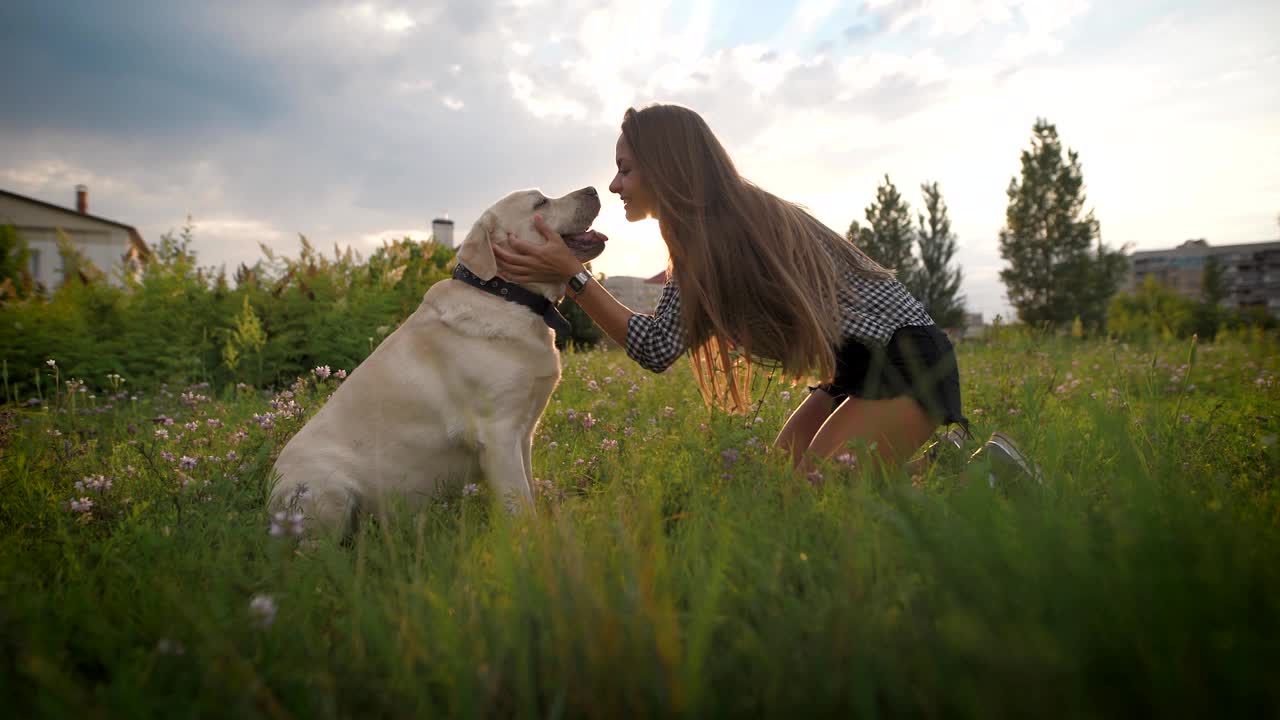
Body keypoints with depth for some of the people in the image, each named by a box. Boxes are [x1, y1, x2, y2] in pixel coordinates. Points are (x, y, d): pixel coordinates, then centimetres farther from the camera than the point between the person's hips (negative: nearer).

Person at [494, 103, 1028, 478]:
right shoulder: (711, 231, 6)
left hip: (907, 361, -9)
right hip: (860, 370, 10)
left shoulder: (722, 230, -23)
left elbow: (657, 348, -26)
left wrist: (573, 274, -26)